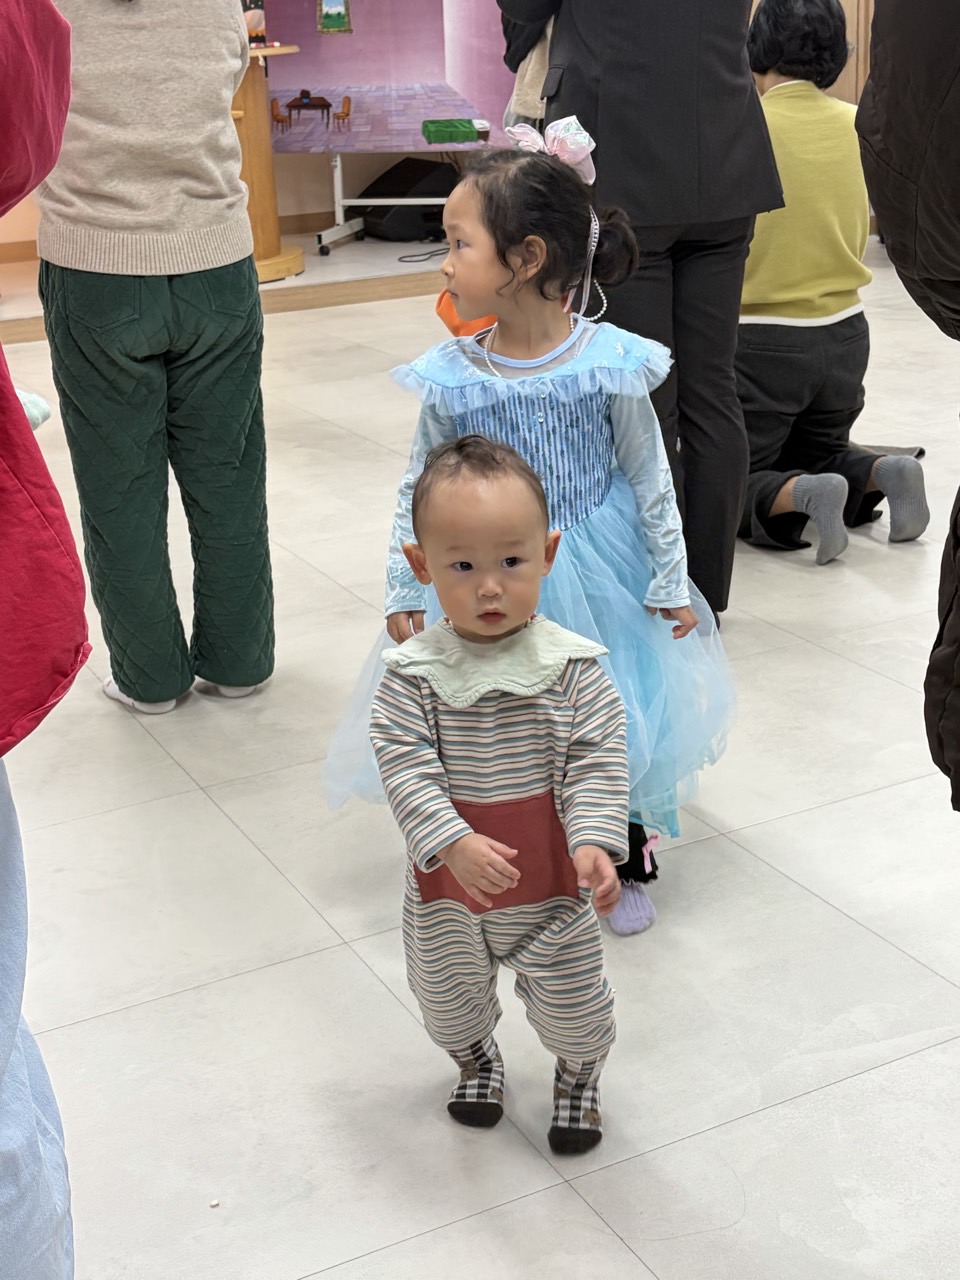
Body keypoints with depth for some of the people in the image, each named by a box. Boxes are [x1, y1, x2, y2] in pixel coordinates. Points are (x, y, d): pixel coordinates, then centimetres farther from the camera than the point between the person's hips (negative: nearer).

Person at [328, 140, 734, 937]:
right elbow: (420, 491, 0)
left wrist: (671, 583, -1)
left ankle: (626, 862, 35)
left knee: (616, 720, 11)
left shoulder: (610, 363, -14)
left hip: (600, 577, -1)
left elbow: (650, 478, -5)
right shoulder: (451, 379, -10)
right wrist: (407, 593, -1)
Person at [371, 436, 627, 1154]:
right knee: (448, 989, 24)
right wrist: (454, 844, -31)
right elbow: (406, 768, -19)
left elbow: (597, 759, -14)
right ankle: (476, 1058, 56)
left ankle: (579, 1072, 48)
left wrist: (595, 841, -27)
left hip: (553, 877, -1)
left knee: (571, 995, 17)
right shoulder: (414, 673, -17)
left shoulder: (572, 665, -16)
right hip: (448, 879, 1)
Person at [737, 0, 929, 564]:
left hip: (762, 342, -5)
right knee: (822, 454, 26)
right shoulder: (861, 126, 0)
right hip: (845, 333, 5)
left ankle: (805, 495, -21)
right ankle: (884, 473, -3)